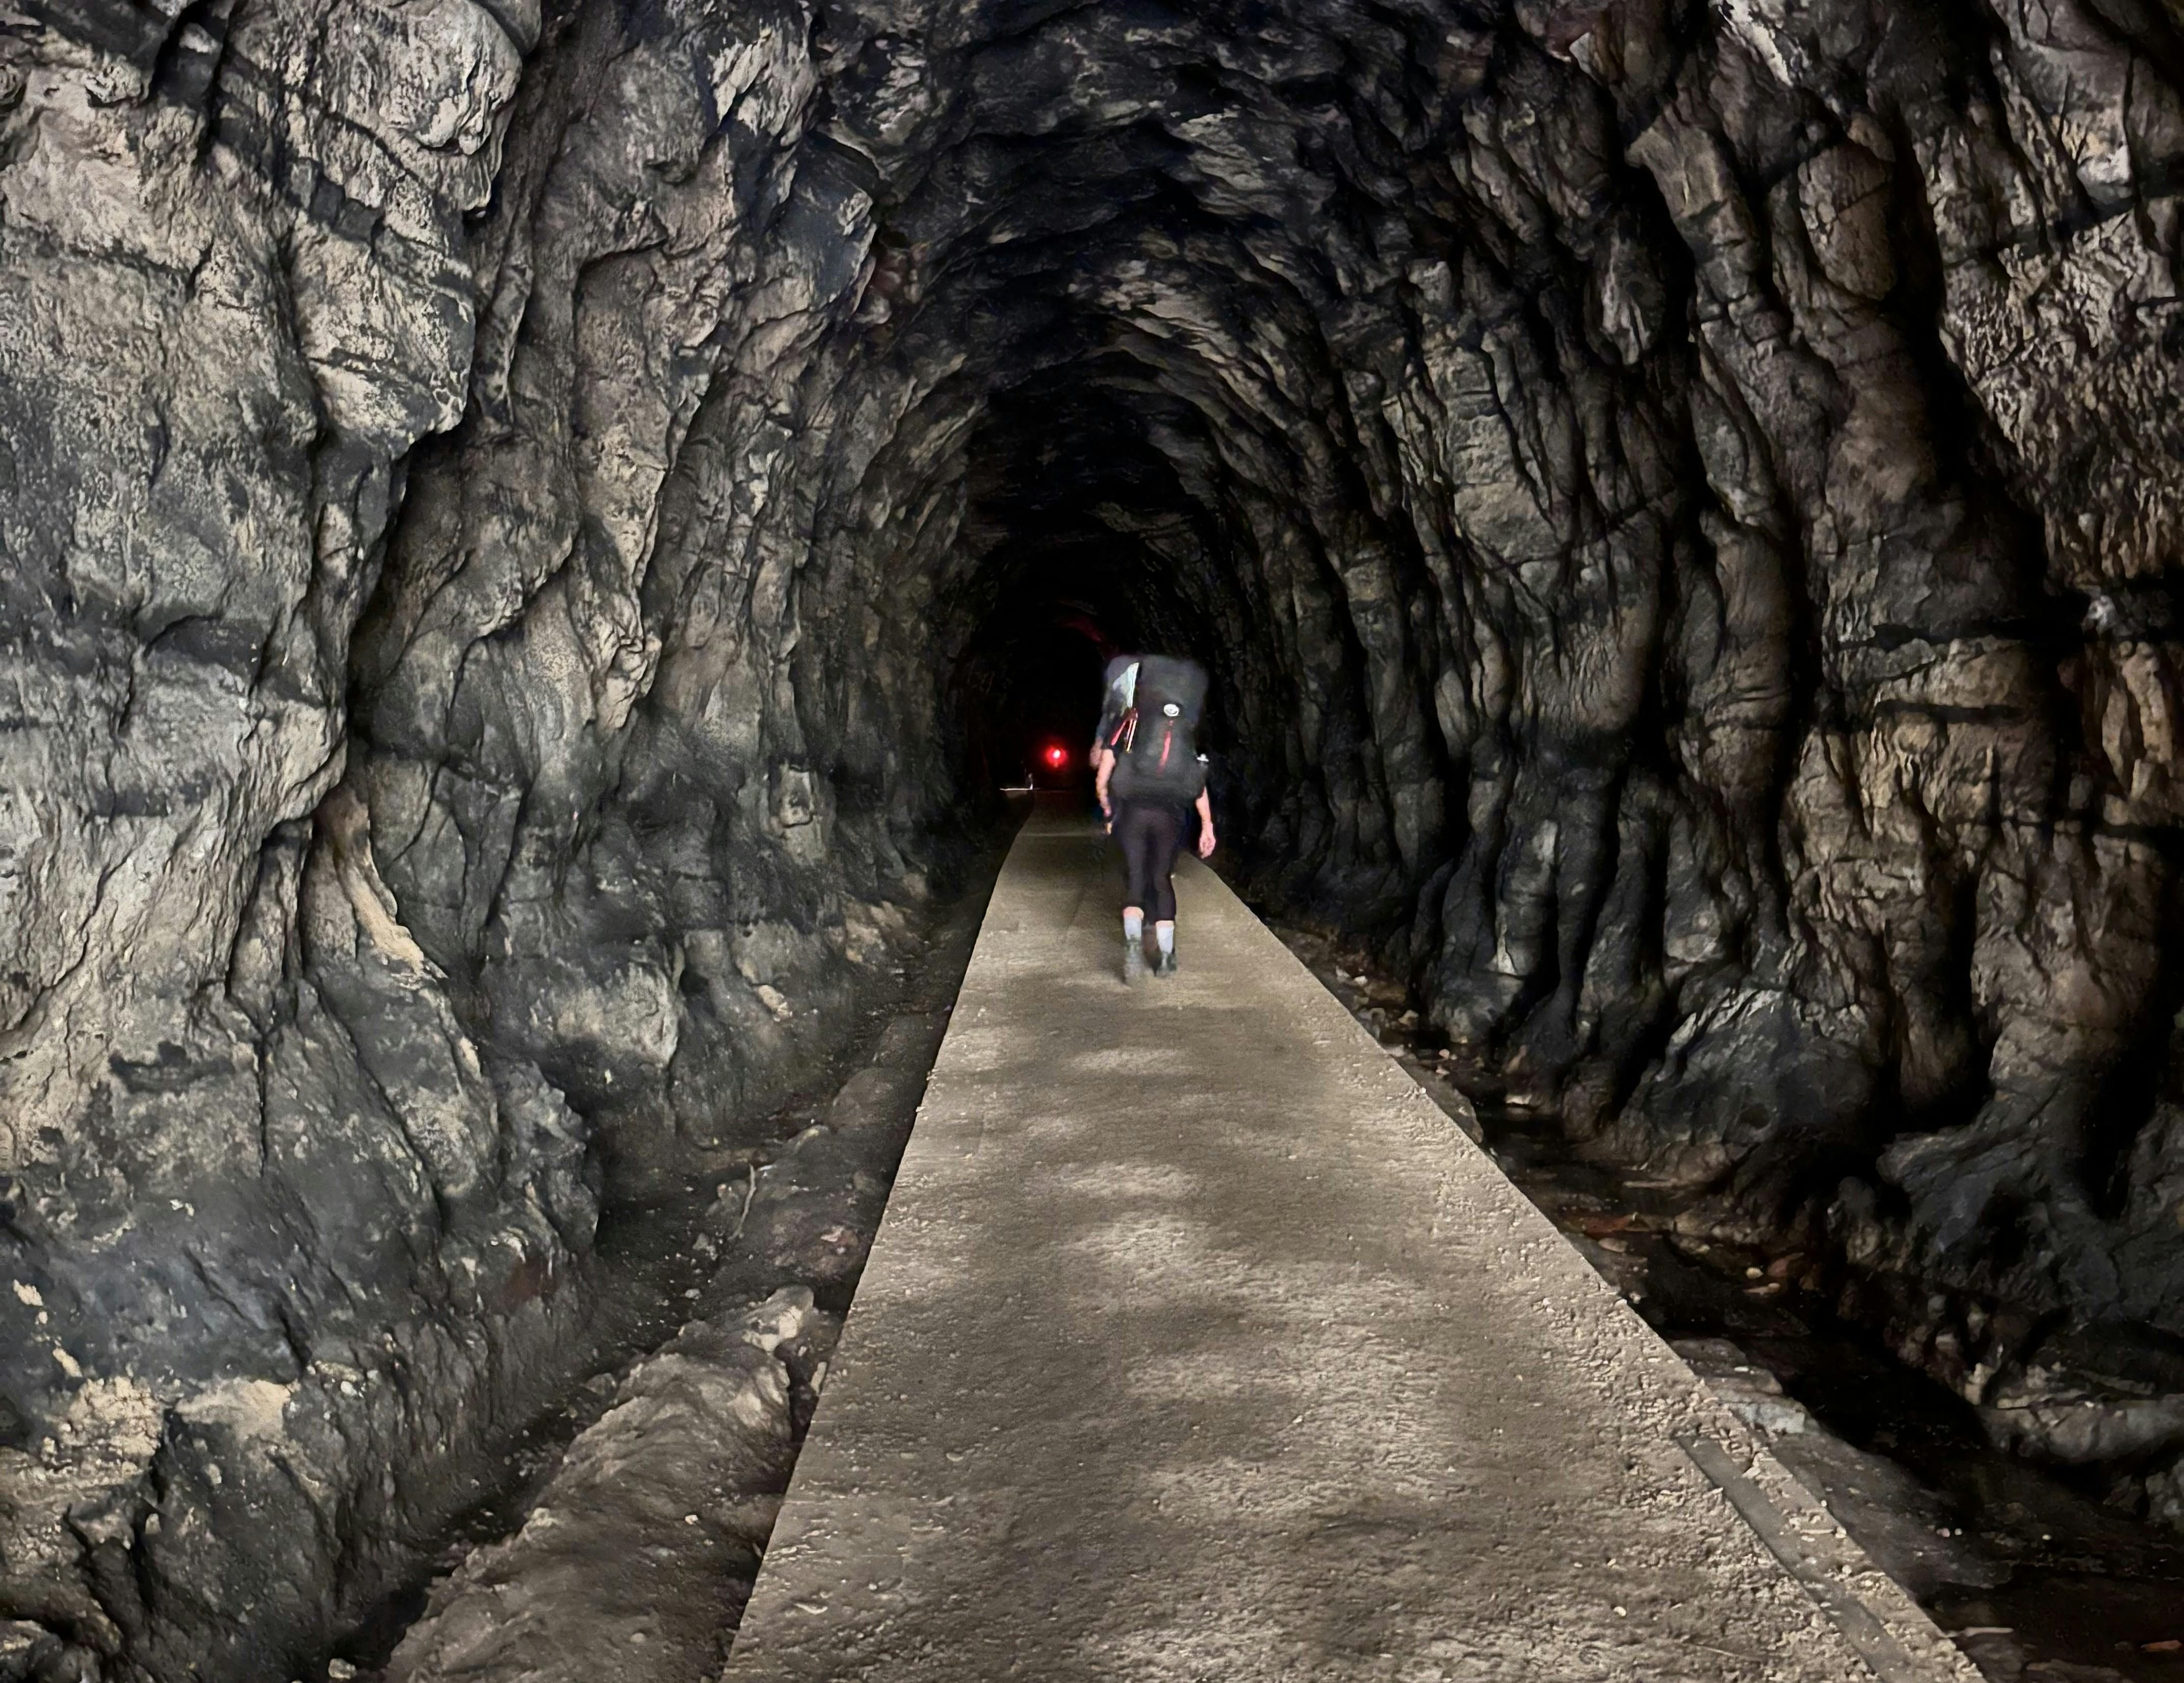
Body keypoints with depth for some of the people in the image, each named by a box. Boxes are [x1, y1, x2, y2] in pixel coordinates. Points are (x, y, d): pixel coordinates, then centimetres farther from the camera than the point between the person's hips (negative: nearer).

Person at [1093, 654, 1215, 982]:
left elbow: (1103, 770, -1)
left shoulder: (1128, 722, 9)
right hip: (1171, 814, 2)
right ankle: (1166, 957, 9)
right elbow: (1199, 785, 12)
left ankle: (1132, 939, -20)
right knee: (1163, 880, 12)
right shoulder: (1186, 733, 16)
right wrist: (1207, 826, 14)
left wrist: (1104, 801, 14)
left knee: (1136, 877, 5)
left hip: (1132, 810, -2)